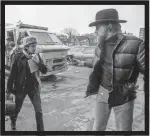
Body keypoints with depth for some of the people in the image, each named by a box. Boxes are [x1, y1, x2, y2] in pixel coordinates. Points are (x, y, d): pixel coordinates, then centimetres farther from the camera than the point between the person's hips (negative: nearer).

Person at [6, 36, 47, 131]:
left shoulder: (36, 56, -4)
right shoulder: (18, 57, -12)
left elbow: (45, 71, -6)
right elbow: (12, 74, -6)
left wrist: (38, 62, -24)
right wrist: (9, 89, -2)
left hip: (34, 88, 1)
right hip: (21, 88, -1)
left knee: (39, 111, -1)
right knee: (17, 109, 21)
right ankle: (13, 123, 54)